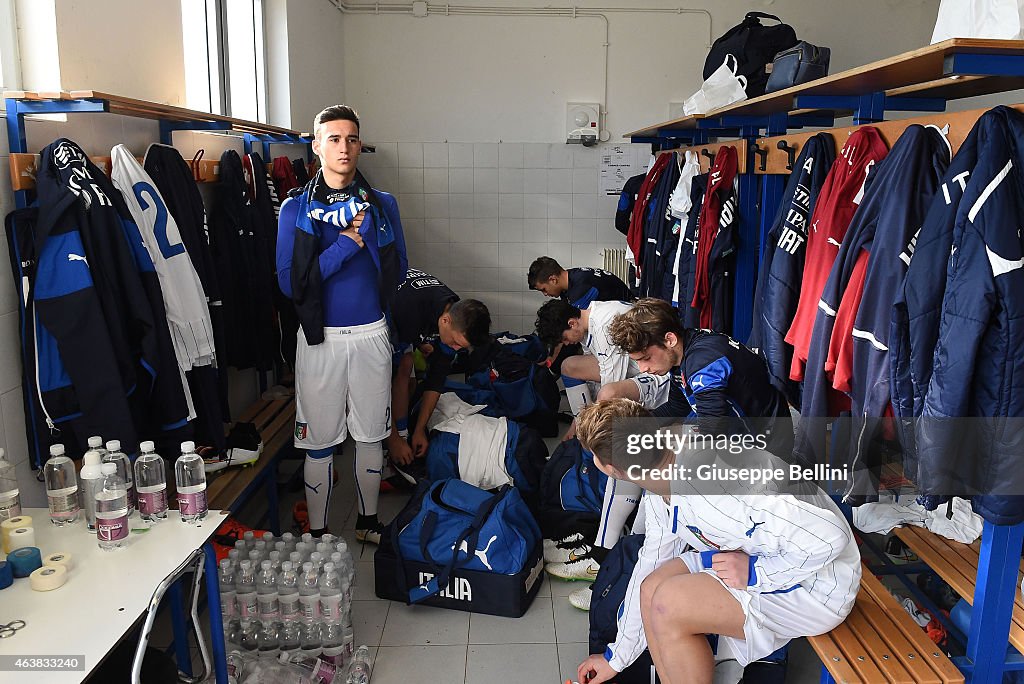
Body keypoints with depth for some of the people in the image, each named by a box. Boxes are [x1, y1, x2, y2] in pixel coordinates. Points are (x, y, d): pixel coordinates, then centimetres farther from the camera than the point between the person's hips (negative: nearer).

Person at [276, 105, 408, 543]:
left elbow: (398, 271, 1)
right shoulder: (296, 208, -3)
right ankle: (317, 534, 23)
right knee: (320, 441, 7)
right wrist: (347, 243, -17)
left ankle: (368, 521, 32)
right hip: (320, 337, -2)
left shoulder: (381, 204, 4)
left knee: (371, 434, 13)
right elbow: (290, 282, -12)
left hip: (371, 334, 2)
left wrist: (369, 232, -13)